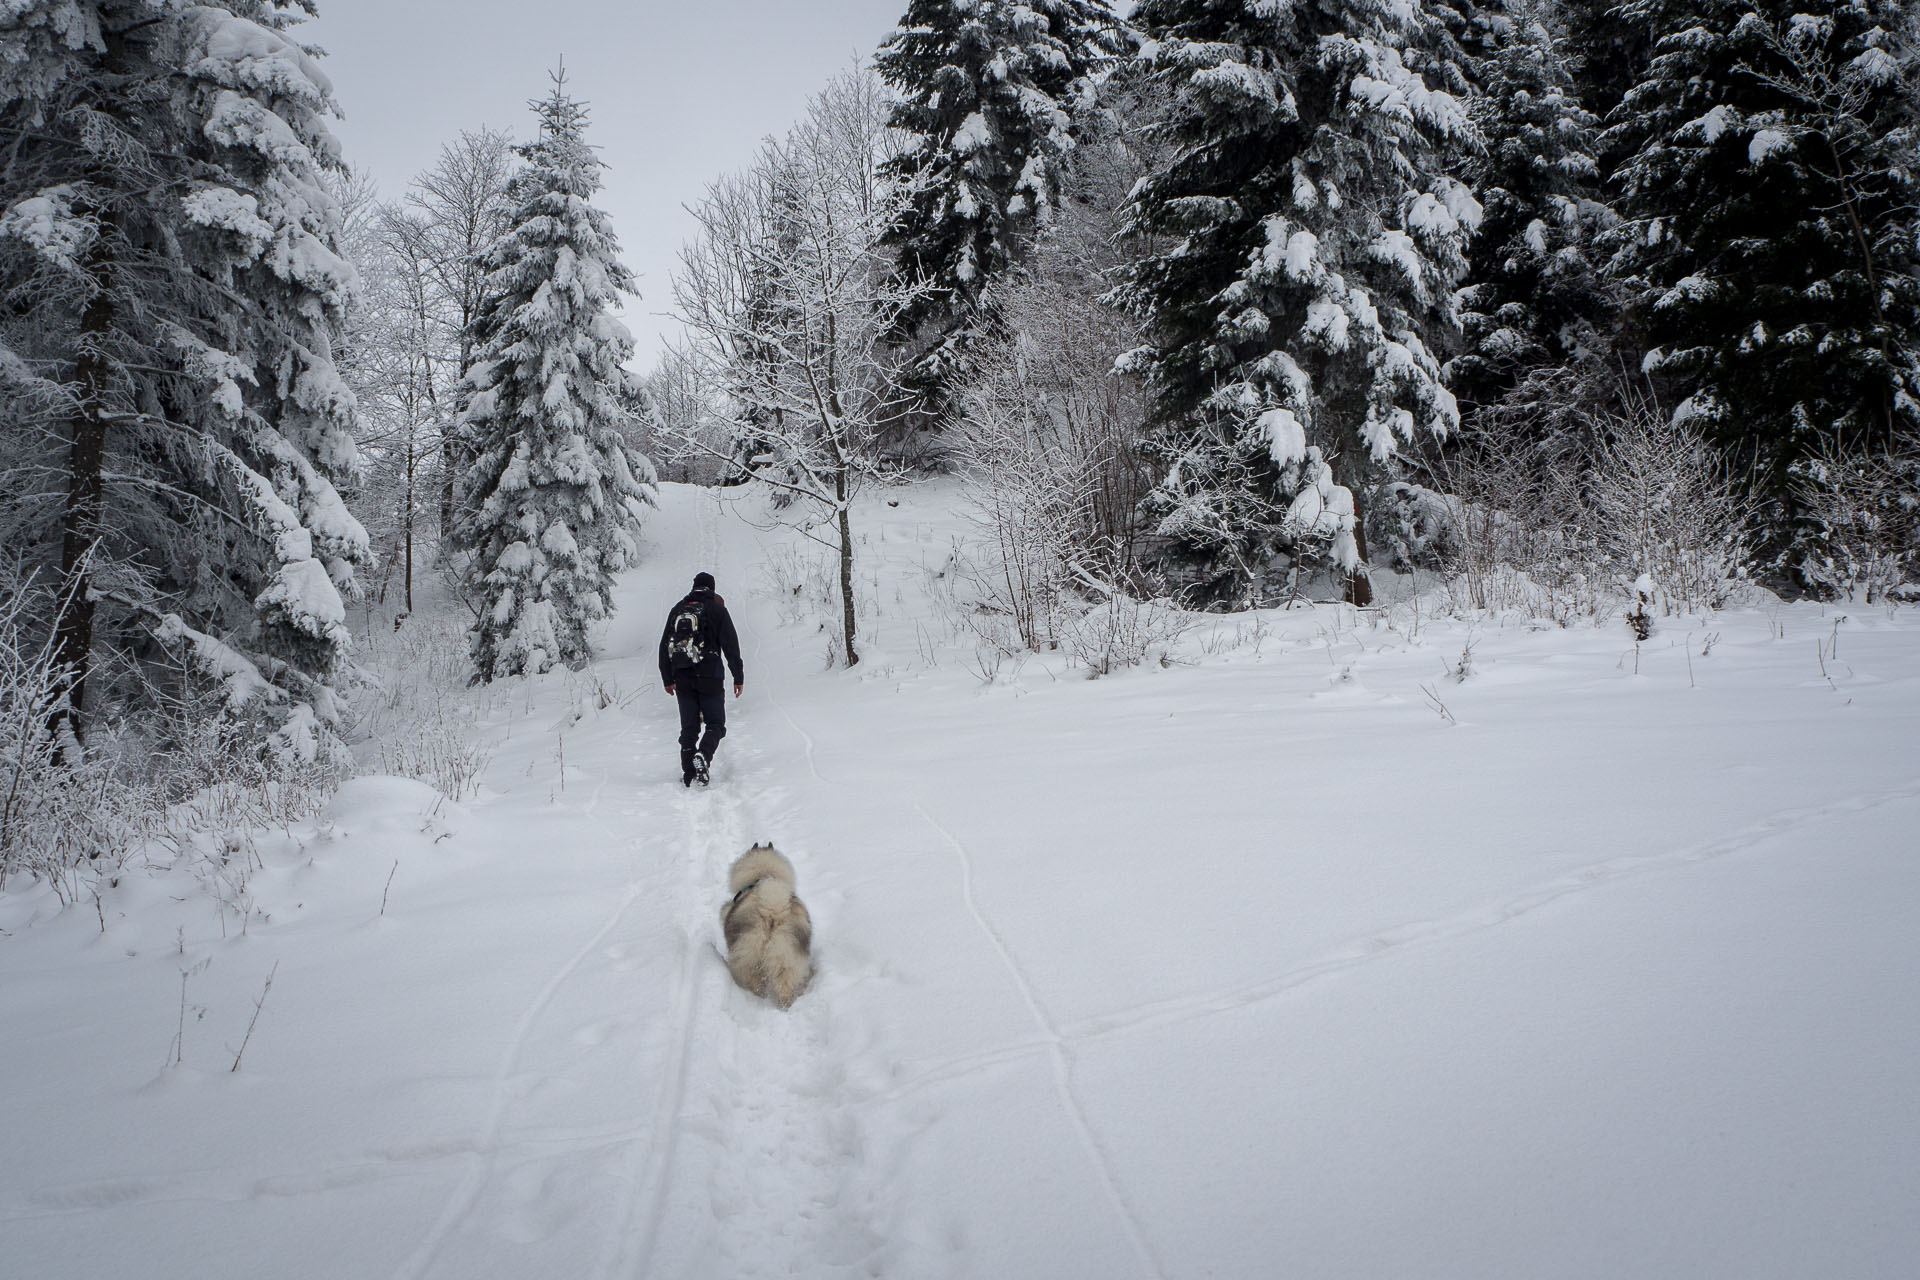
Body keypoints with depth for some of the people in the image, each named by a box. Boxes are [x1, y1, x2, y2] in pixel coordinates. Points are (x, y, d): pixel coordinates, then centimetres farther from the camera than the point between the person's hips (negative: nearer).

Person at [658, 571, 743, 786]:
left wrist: (667, 679, 20)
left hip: (682, 679, 4)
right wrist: (738, 677, 0)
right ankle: (703, 755, -23)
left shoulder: (677, 609, 12)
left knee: (688, 727, 10)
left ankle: (688, 773, 5)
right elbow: (731, 646, -5)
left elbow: (664, 646, 14)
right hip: (709, 677, -4)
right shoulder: (717, 609, -1)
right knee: (715, 724, 3)